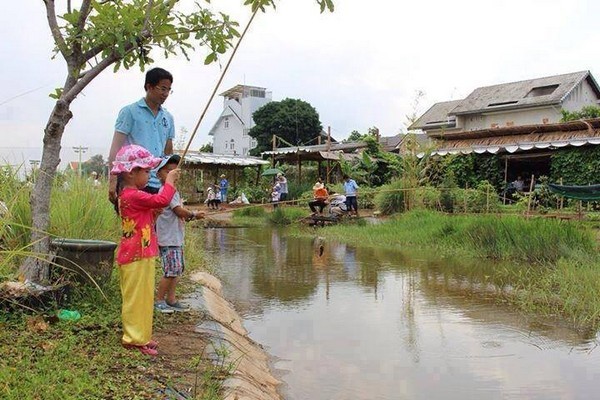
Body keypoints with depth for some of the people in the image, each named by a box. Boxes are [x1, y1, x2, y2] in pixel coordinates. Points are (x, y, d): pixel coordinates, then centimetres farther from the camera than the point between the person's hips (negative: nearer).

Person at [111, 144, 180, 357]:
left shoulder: (129, 195, 14)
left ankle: (140, 336, 26)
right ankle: (135, 339, 7)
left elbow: (152, 210, 21)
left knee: (142, 297, 17)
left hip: (139, 254, 10)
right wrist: (169, 181, -11)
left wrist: (169, 184, 12)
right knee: (137, 297, -2)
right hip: (137, 256, -10)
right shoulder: (134, 196, -19)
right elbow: (162, 200, -27)